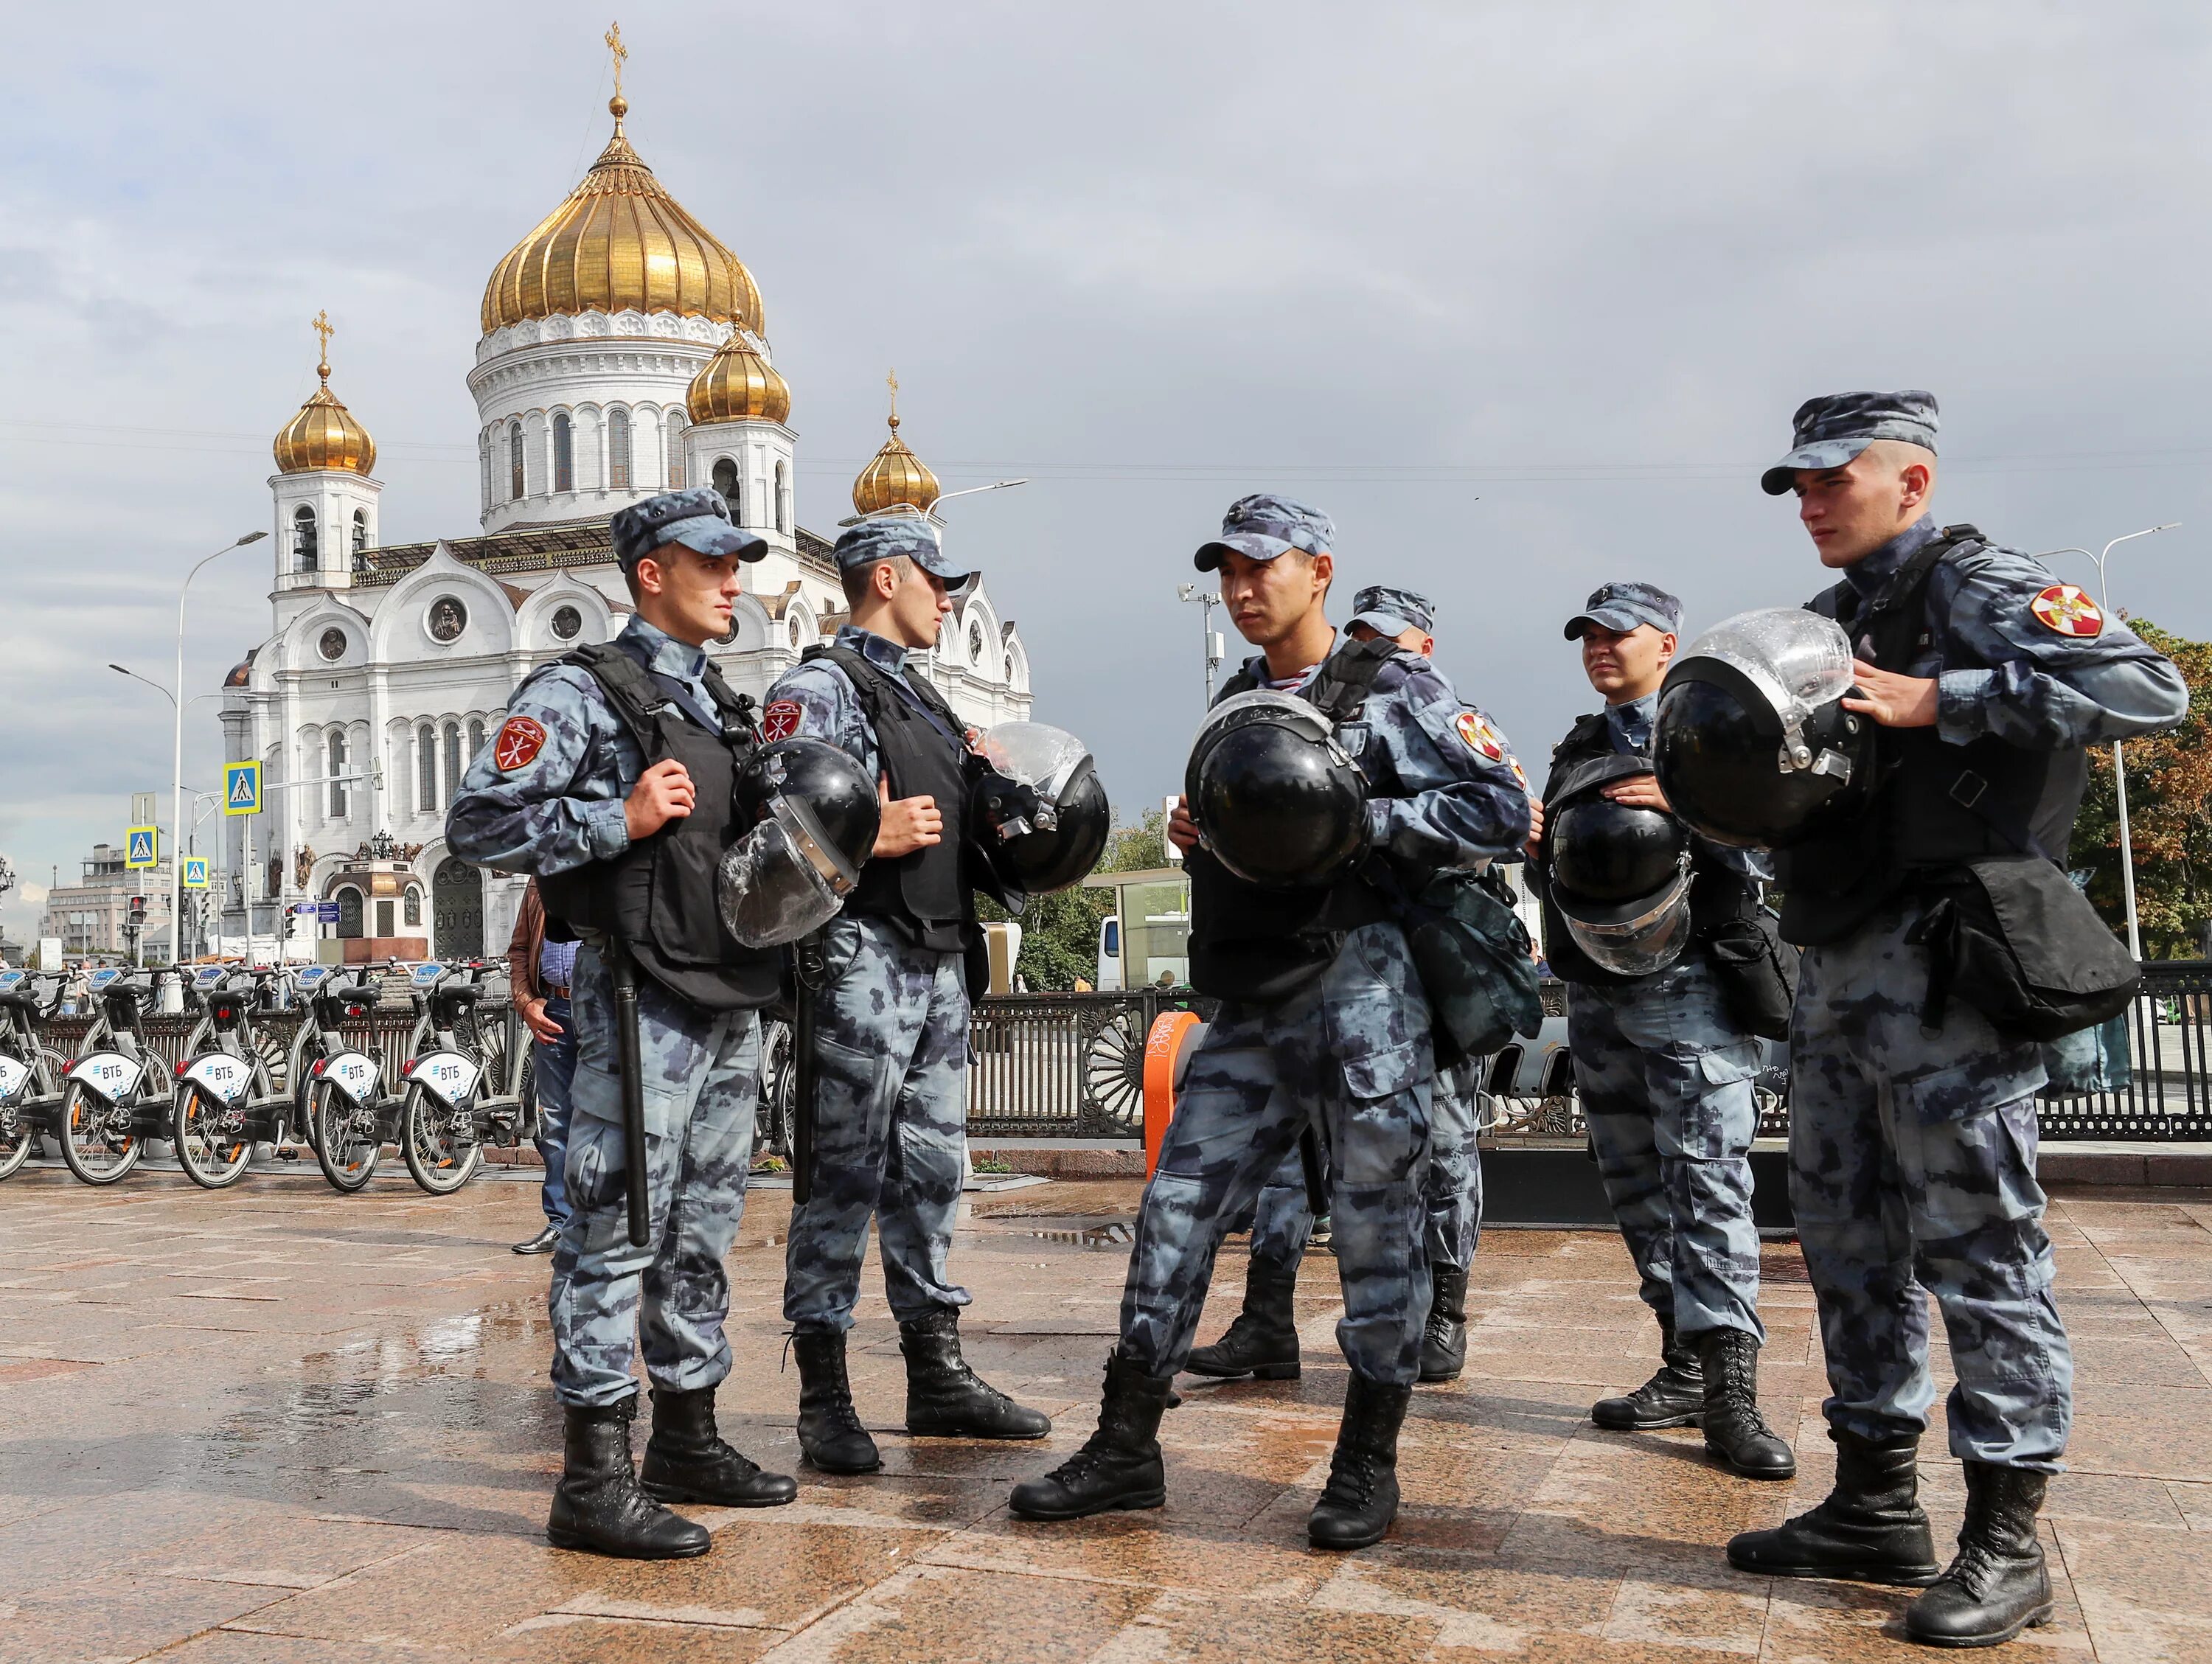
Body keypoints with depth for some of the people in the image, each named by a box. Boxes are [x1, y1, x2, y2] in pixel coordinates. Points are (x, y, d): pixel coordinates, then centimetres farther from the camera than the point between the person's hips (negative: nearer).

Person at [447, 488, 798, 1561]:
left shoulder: (719, 702, 21)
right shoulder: (580, 692, -4)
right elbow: (477, 824, -11)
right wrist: (621, 819, -17)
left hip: (733, 997, 9)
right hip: (642, 994, -8)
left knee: (703, 1230, 14)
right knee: (618, 1229, -7)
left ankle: (687, 1441, 25)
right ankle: (594, 1481, -1)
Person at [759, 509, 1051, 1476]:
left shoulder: (921, 696, 21)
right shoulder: (820, 688, -6)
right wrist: (870, 834, -20)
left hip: (940, 960, 9)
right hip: (865, 956, -9)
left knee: (930, 1174, 12)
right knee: (845, 1178, -5)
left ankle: (937, 1377, 20)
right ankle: (824, 1398, 3)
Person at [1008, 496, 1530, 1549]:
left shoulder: (1392, 689, -2)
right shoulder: (1234, 705, 18)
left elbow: (1499, 814, -11)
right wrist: (1195, 838, 5)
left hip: (1363, 991, -6)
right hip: (1254, 1005, 6)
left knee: (1374, 1222, 1)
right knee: (1178, 1208, 4)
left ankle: (1368, 1464, 16)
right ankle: (1126, 1450, 14)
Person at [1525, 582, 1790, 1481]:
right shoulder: (1577, 749, 20)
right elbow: (1553, 874, 24)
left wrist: (1686, 807, -24)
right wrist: (1535, 849, 2)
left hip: (1689, 990, -7)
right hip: (1596, 994, 7)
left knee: (1707, 1179, -12)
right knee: (1638, 1188, 9)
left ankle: (1729, 1389, -12)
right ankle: (1685, 1365, 17)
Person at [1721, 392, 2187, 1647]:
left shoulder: (1975, 586, -6)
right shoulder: (1833, 618, 20)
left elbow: (2145, 690, -20)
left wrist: (1937, 701, -21)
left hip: (1946, 974, -9)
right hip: (1838, 973, 9)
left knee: (1978, 1247, -3)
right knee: (1851, 1245, 13)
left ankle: (2007, 1545, 8)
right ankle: (1877, 1509, 24)